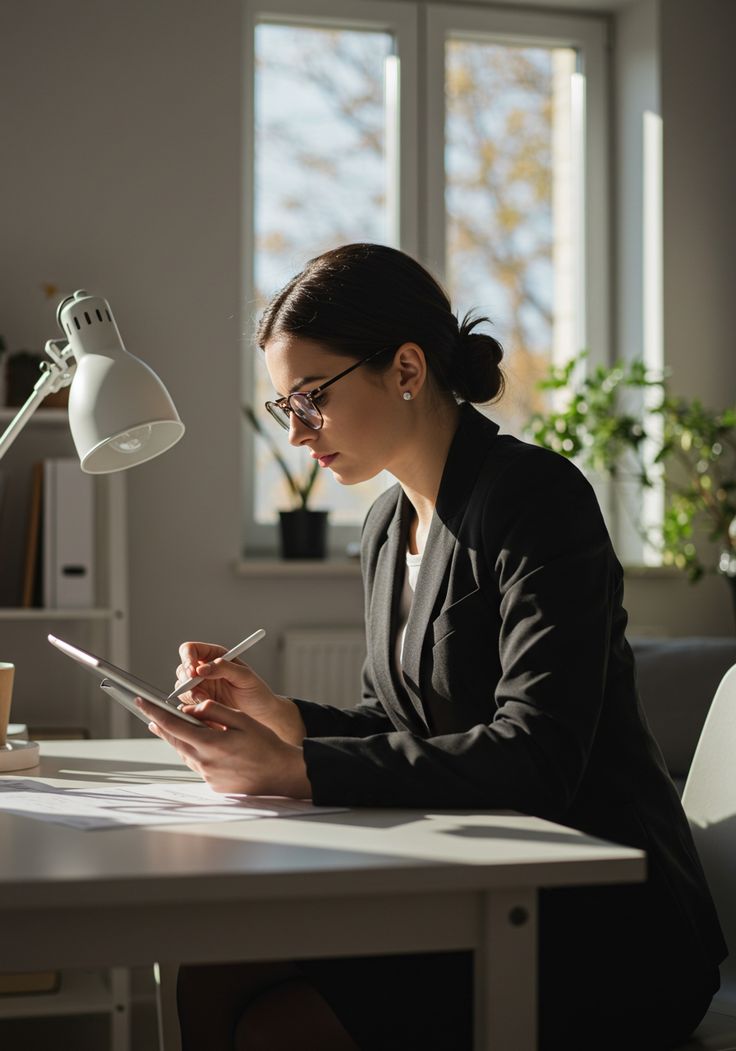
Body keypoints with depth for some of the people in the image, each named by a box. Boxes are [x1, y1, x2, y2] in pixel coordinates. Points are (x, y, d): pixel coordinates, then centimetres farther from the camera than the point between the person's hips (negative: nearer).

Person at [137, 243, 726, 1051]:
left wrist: (295, 770, -28)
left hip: (602, 926, -7)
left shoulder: (534, 498, -14)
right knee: (209, 982, -11)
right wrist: (278, 716, -2)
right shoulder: (388, 528, 11)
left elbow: (534, 756, -24)